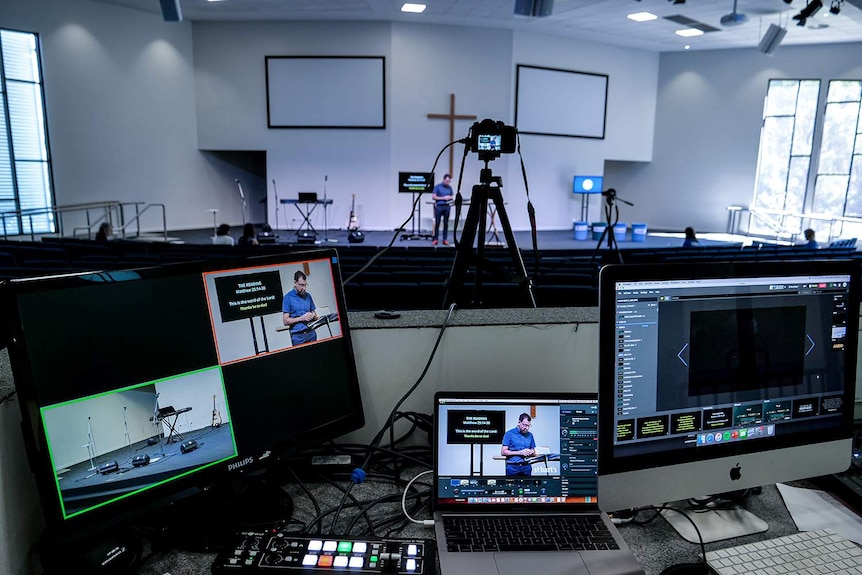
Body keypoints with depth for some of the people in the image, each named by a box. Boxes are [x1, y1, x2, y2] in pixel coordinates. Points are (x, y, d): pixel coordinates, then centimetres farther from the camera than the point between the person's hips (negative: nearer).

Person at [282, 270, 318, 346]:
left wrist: (313, 316, -5)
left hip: (311, 333, 4)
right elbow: (285, 321, -6)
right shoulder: (288, 297, -2)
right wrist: (301, 318, -14)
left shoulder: (308, 296, 11)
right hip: (298, 336, -4)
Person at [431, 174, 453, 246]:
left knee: (446, 224, 4)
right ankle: (435, 239, 2)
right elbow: (433, 197, -6)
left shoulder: (450, 188, 12)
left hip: (447, 207, 4)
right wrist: (443, 198, -11)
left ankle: (445, 239, 8)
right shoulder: (437, 186, -1)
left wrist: (450, 198, -6)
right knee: (437, 223, -2)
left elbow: (451, 197, 18)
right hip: (439, 206, -4)